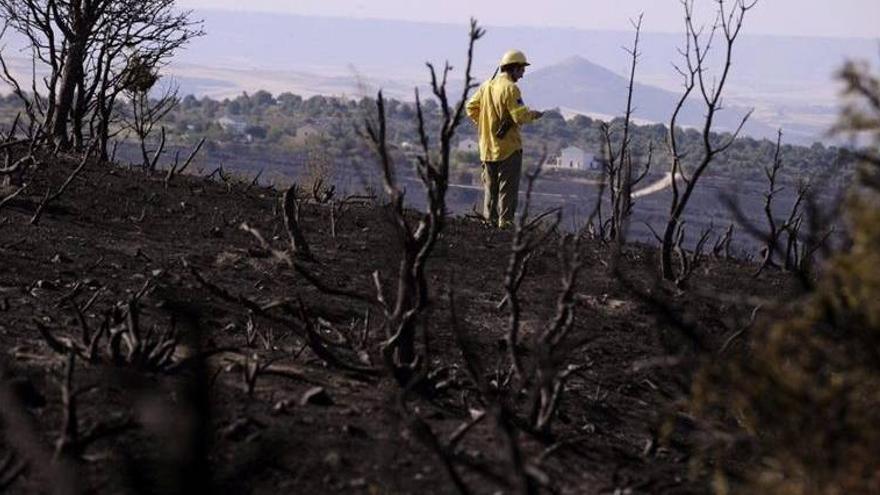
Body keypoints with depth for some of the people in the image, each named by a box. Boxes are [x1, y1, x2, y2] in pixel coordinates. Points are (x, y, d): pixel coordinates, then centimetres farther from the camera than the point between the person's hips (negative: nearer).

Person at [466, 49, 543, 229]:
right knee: (508, 187, -1)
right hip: (508, 147, -7)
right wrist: (533, 114, -2)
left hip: (487, 147, 7)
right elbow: (520, 116, -21)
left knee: (490, 186, 15)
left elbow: (471, 107, 13)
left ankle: (489, 219, 18)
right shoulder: (510, 88, -16)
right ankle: (505, 220, -3)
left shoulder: (486, 86, 7)